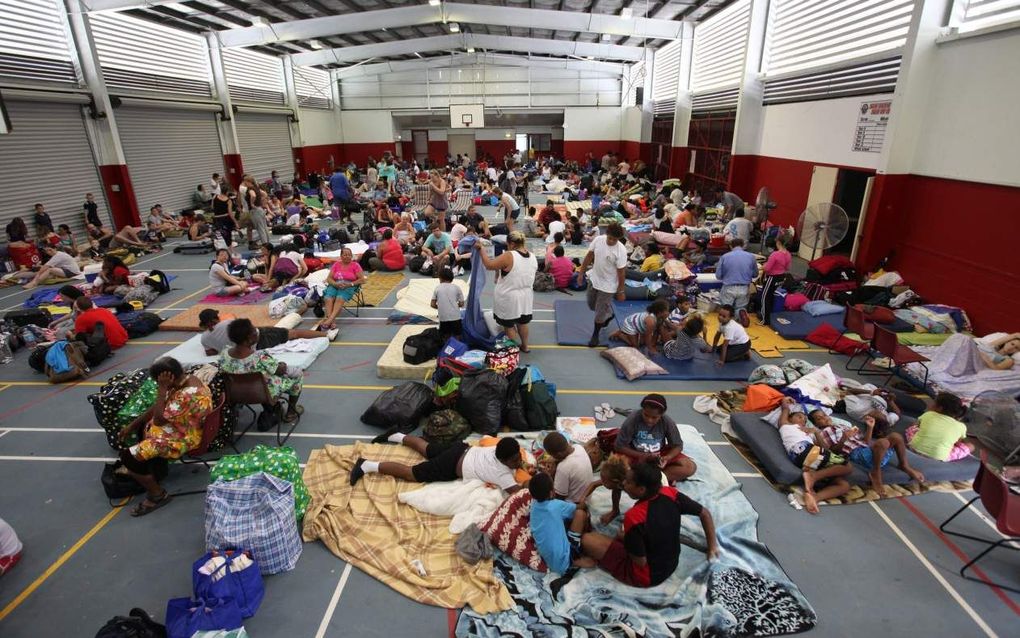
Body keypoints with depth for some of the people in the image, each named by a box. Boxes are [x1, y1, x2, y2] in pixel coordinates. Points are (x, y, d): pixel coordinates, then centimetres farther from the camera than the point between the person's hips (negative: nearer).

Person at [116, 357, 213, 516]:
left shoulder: (188, 394, -34)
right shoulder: (185, 380, -3)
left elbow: (158, 419, -28)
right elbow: (158, 407, 8)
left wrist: (162, 389, -27)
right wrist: (132, 425, 8)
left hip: (182, 439, -10)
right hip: (178, 427, 10)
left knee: (128, 456, -8)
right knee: (141, 424, 28)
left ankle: (157, 495, 6)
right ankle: (157, 463, 36)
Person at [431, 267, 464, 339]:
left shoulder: (437, 288, 7)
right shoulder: (456, 287, 5)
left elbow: (433, 304, 6)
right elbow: (461, 304, 4)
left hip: (443, 317, 1)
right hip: (455, 316, -1)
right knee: (457, 337, 7)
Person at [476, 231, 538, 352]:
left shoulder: (509, 256, -23)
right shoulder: (533, 257, 0)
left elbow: (489, 265, -20)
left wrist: (480, 249, -10)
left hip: (509, 299, -6)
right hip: (526, 297, 7)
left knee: (509, 325, 10)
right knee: (523, 322, 23)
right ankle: (525, 346, 38)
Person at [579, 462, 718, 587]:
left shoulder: (634, 516, -34)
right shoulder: (670, 494, -17)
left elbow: (640, 562, -24)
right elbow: (705, 513, -3)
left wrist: (624, 538, -6)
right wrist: (712, 546, 10)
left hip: (647, 575, -7)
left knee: (587, 540, -9)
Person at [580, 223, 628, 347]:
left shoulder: (621, 251, -26)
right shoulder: (598, 239, -13)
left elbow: (621, 272, -18)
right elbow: (589, 256, 0)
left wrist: (621, 291, -11)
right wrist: (582, 273, 4)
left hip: (608, 285, -6)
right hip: (594, 279, 6)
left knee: (600, 312, 5)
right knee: (592, 304, 25)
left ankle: (595, 335, 27)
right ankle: (608, 314, 52)